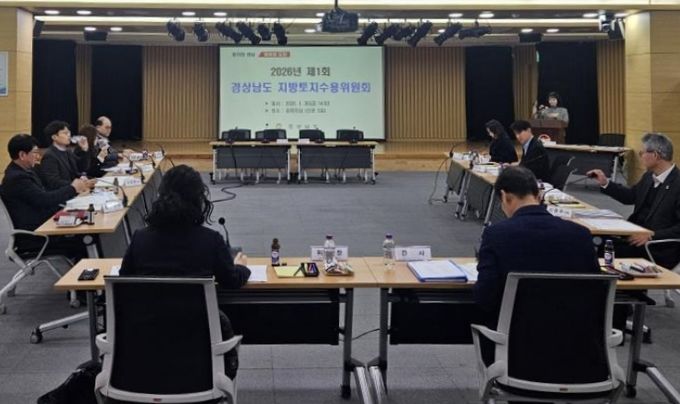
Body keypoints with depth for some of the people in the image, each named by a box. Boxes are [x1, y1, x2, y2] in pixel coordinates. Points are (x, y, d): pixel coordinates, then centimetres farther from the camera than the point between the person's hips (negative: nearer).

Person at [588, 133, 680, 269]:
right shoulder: (650, 176, 8)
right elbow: (630, 196, 25)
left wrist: (652, 236, -24)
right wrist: (605, 183, 16)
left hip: (659, 249, -8)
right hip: (636, 235, 8)